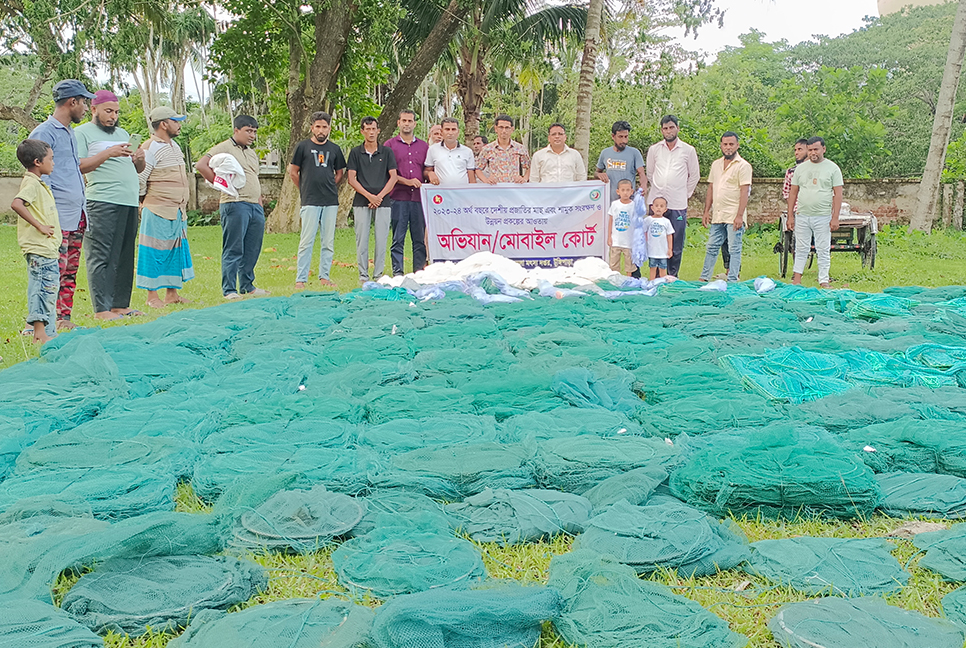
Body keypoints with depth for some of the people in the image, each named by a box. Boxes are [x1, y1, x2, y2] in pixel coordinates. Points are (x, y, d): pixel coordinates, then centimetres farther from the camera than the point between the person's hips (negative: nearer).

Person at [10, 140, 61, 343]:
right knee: (45, 288, -9)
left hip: (48, 248, 10)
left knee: (49, 288, 13)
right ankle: (40, 333, -6)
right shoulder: (32, 183, -14)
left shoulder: (38, 183, 17)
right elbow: (16, 204, -30)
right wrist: (38, 225, -25)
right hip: (39, 249, -10)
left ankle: (48, 334, 19)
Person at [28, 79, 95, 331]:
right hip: (60, 218, -9)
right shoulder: (44, 133, -8)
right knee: (56, 272, -9)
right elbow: (40, 178, -12)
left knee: (70, 272, 10)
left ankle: (65, 319, 16)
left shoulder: (70, 133, 20)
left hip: (77, 216, 9)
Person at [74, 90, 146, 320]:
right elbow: (78, 166, -10)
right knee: (101, 257, -9)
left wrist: (140, 158, 4)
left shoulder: (122, 133, 25)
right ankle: (101, 309, -9)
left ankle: (120, 304, 13)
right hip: (103, 202, -7)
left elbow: (137, 170, 26)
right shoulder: (82, 132, 3)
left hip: (130, 202, 7)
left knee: (125, 257, 7)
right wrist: (108, 153, -17)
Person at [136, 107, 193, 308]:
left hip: (177, 210, 8)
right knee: (155, 252, -2)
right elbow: (138, 179, -15)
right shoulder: (149, 148, -12)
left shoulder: (174, 146, 15)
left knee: (177, 250, 10)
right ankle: (152, 296, 5)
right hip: (158, 211, -8)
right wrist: (146, 200, -2)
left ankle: (172, 293, 18)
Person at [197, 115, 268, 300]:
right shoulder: (224, 148, -3)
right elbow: (201, 165, -13)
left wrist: (260, 206, 21)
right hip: (235, 204, -8)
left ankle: (247, 286, 19)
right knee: (233, 249, -6)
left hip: (255, 206, 8)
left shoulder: (252, 153, 23)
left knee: (252, 250, 10)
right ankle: (229, 290, -1)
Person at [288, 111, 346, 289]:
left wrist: (329, 188, 12)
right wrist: (306, 190, 10)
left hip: (331, 201, 3)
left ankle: (324, 276, 14)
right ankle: (300, 279, 0)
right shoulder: (303, 146, 2)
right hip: (310, 201, -3)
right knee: (306, 241, -4)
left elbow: (339, 173, 21)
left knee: (328, 242, 6)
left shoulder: (334, 149, 11)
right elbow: (293, 172, 7)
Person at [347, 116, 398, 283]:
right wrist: (369, 196, -8)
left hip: (383, 202, 0)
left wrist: (379, 196, -7)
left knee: (381, 240, 1)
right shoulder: (355, 153, 7)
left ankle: (378, 274, 10)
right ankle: (363, 275, 8)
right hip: (361, 203, 0)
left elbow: (393, 177, 4)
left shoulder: (387, 152, 8)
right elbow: (351, 179, 2)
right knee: (362, 240, 0)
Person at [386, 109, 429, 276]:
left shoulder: (423, 146, 17)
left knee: (420, 237, 4)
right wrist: (407, 181, -9)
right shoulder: (390, 145, 7)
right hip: (399, 197, -3)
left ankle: (419, 271, 10)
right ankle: (397, 273, 2)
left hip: (419, 197, 3)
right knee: (398, 238, -2)